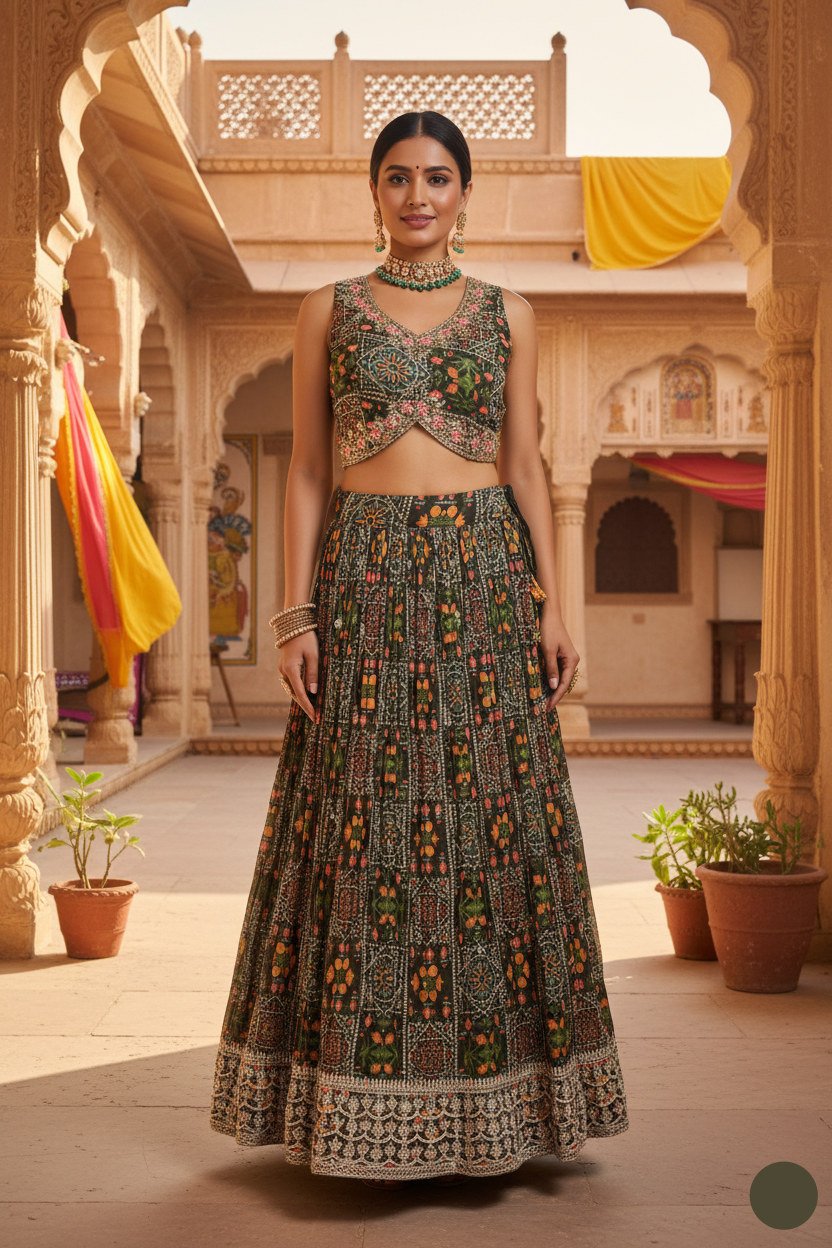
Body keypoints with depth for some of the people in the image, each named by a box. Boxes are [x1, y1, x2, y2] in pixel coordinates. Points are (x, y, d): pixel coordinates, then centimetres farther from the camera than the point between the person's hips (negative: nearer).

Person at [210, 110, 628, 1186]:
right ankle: (369, 1114, 7)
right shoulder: (328, 311, 10)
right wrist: (296, 613, -4)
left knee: (491, 810, -1)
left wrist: (551, 603, 1)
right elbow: (306, 470, 6)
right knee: (367, 823, -3)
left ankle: (489, 1106, 11)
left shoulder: (506, 314, 12)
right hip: (366, 577, -1)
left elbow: (525, 466, 10)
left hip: (483, 573, 1)